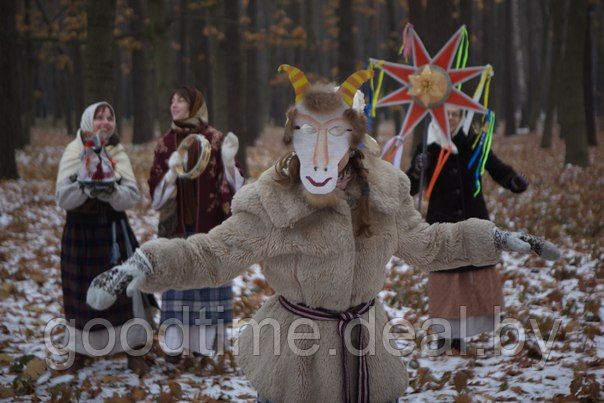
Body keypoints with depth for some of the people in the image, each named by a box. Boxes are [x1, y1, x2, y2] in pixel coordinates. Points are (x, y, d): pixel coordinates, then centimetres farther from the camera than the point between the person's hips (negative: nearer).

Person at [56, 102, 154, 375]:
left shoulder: (118, 155, 2)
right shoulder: (73, 154, -4)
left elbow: (132, 197, -8)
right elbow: (62, 198, -11)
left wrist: (110, 189, -27)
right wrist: (85, 185, -28)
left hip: (113, 230, 1)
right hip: (80, 230, -1)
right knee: (81, 291, 6)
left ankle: (133, 352, 2)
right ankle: (80, 348, 23)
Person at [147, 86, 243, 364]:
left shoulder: (215, 140, -2)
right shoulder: (166, 143, 7)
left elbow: (231, 186, -4)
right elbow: (156, 188, 3)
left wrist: (229, 161, -22)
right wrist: (172, 171, -15)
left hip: (209, 225, -2)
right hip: (176, 225, 2)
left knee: (207, 280, 1)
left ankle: (204, 342, 8)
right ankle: (175, 345, 6)